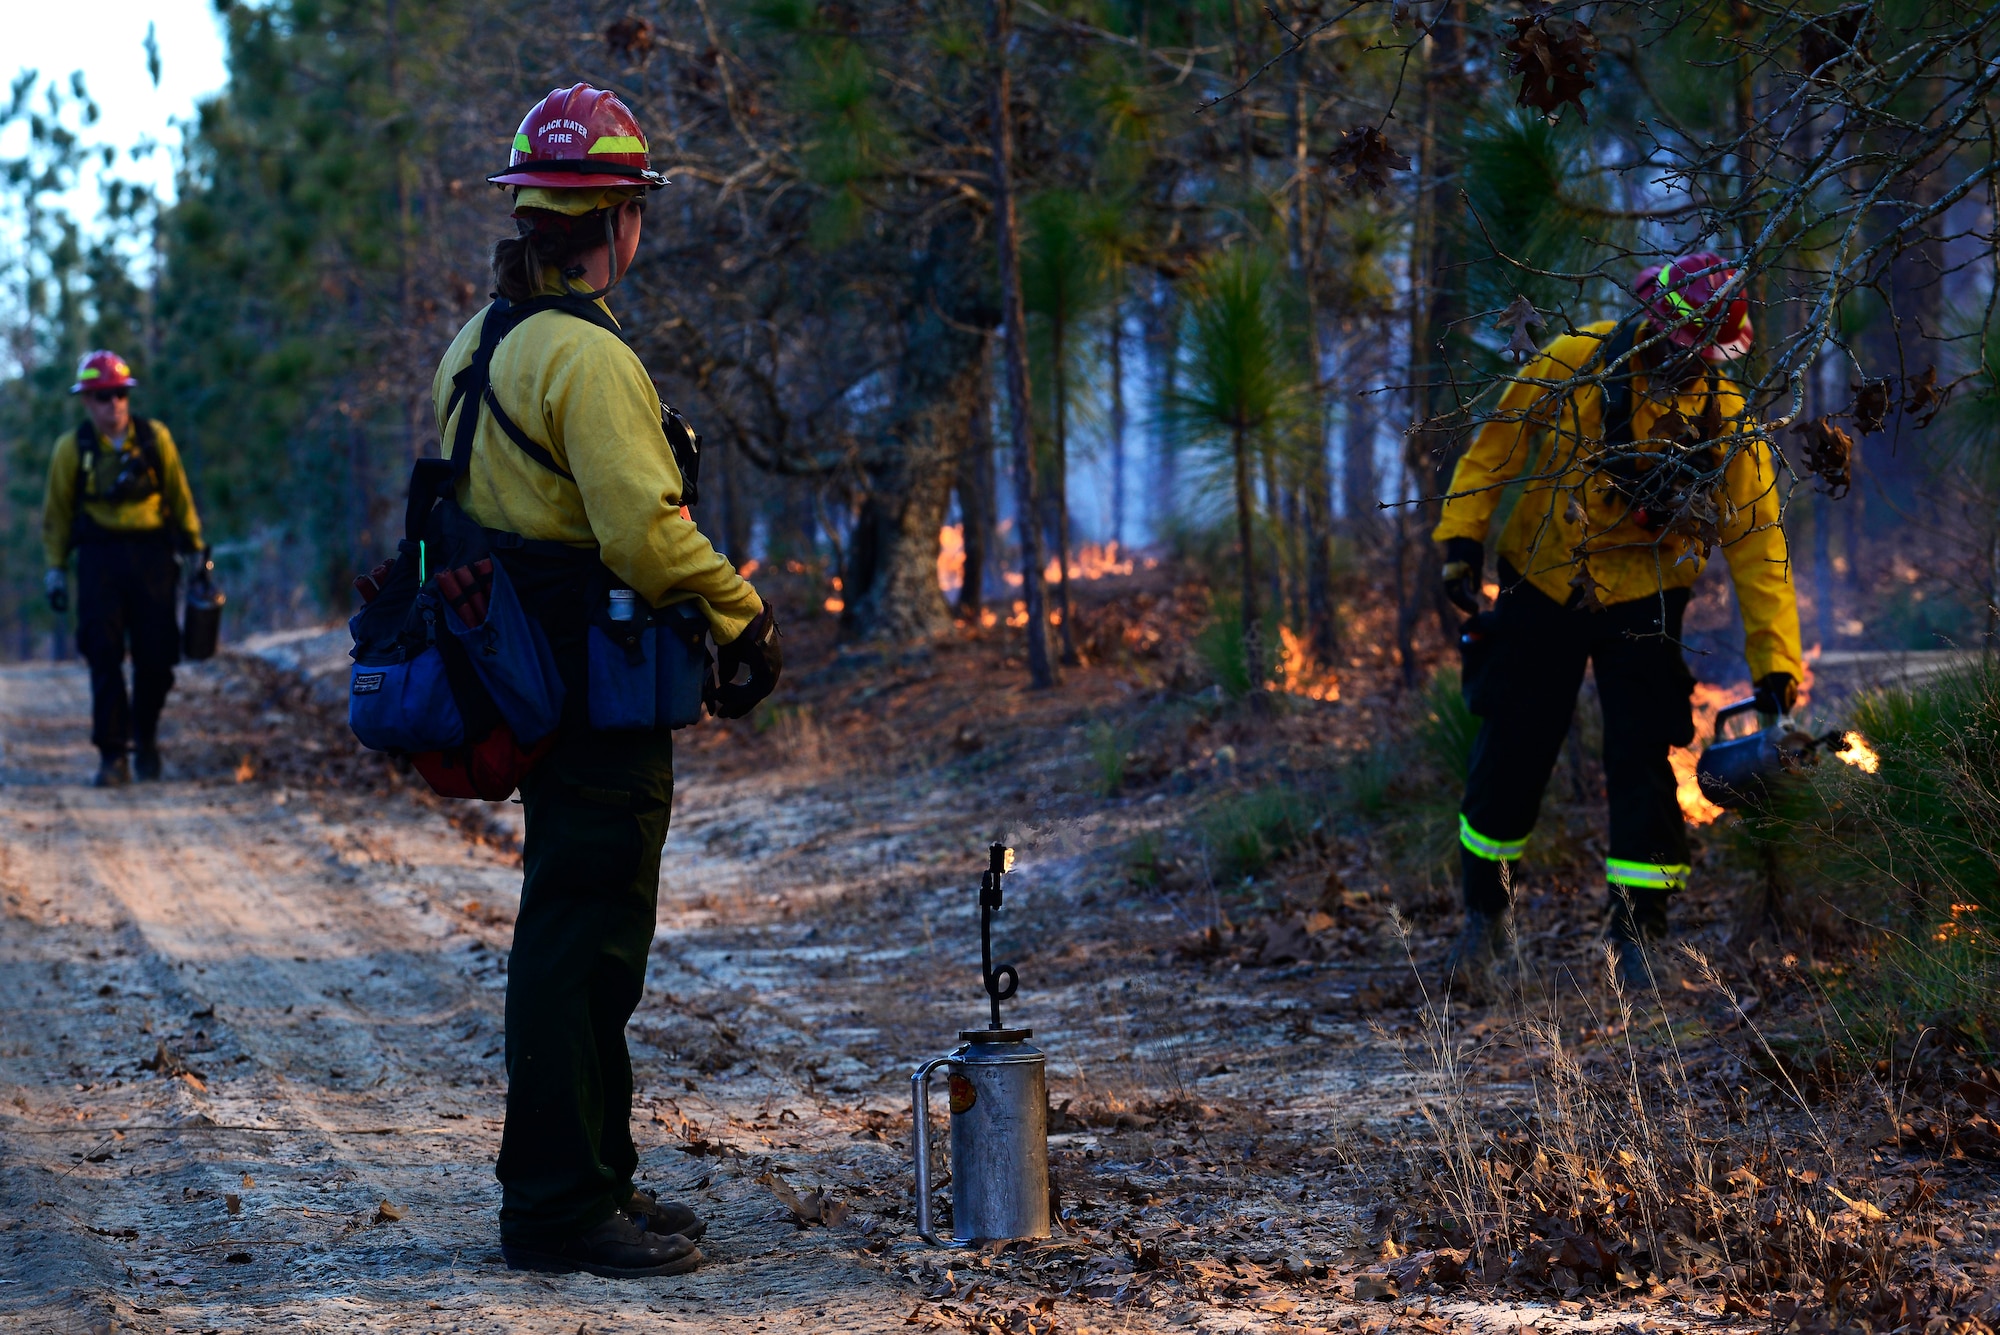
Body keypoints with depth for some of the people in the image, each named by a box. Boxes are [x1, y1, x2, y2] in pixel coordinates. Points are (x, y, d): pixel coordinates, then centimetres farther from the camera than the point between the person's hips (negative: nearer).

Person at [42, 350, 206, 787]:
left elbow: (180, 497, 12)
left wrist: (195, 548, 11)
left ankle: (146, 738, 26)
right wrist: (55, 569, 4)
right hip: (99, 556, -1)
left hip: (152, 554, 1)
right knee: (104, 656, -8)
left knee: (156, 656, 2)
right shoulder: (72, 448, 2)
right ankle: (113, 755, -5)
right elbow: (56, 513, 9)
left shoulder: (155, 438, 4)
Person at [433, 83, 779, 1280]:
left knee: (577, 936, 17)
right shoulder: (587, 356, -19)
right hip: (599, 691, -10)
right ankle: (561, 1207, 0)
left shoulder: (480, 345, 13)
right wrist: (744, 614, -12)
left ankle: (589, 1174, 26)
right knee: (584, 942, -5)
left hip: (531, 685, 10)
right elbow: (647, 533, -26)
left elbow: (456, 509, 21)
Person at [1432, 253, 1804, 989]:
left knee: (1641, 761, -7)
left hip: (1640, 604, 0)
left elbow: (1757, 545, -10)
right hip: (1540, 588, 0)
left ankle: (1635, 931, 5)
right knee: (1509, 754, 3)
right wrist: (1462, 537, -8)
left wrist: (1775, 663, -13)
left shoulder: (1725, 419, -12)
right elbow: (1498, 444, -2)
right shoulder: (1576, 362, -13)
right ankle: (1487, 912, 21)